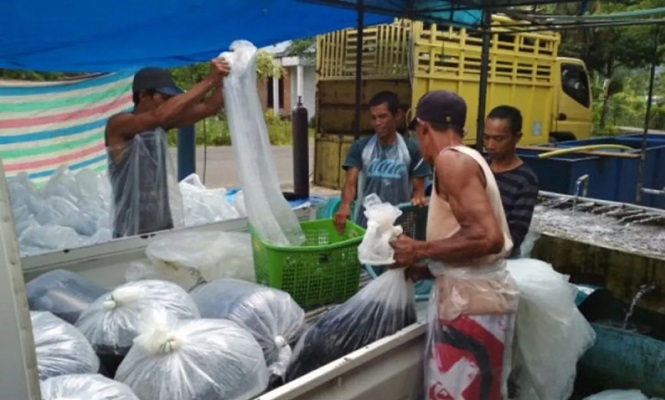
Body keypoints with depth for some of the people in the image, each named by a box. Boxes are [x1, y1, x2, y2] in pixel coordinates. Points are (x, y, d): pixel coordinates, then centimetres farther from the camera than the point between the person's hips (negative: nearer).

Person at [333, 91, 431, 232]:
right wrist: (345, 206, -31)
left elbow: (418, 188, 2)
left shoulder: (411, 149, -2)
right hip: (365, 224, 1)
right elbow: (351, 182, -10)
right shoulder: (360, 147, 0)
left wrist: (417, 199, -23)